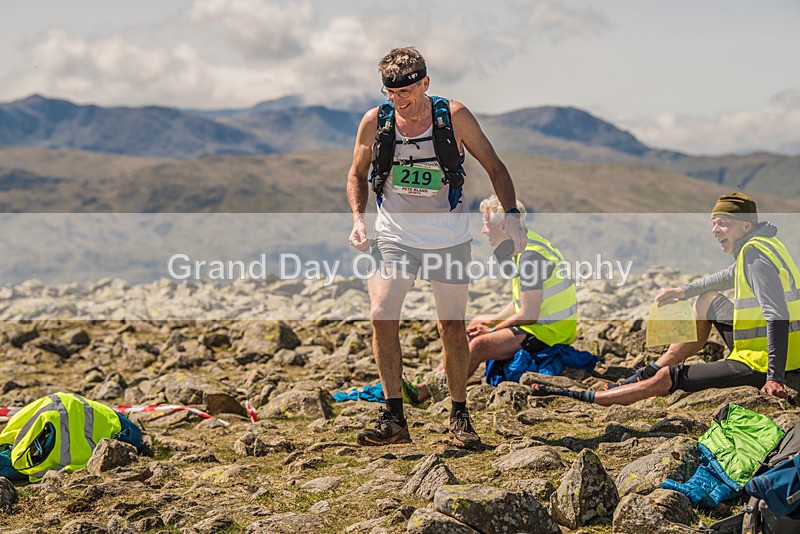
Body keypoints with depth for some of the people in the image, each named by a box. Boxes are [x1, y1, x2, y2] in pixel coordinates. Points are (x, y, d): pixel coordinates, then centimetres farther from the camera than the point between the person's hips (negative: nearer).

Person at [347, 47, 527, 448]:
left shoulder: (454, 117, -8)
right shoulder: (375, 122, -5)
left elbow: (494, 166, 1)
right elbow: (357, 174, 11)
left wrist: (511, 215, -11)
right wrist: (357, 218, -5)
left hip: (449, 237, -1)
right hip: (394, 236, 1)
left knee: (453, 328, 4)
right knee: (381, 317, -15)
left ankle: (459, 416, 20)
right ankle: (394, 418, -7)